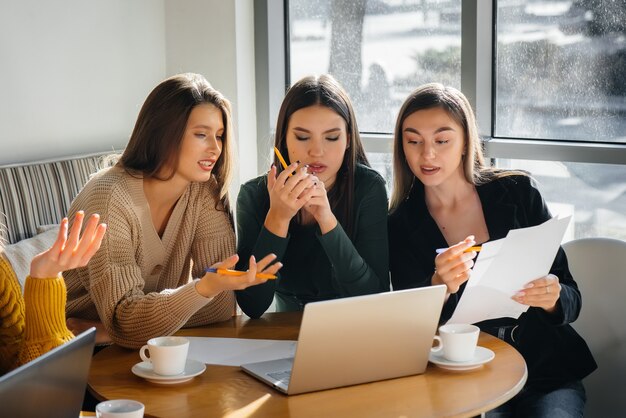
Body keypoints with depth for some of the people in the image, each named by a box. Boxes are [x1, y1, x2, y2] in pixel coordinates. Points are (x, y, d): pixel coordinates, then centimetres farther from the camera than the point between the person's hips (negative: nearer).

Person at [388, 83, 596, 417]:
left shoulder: (518, 192, 1)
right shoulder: (400, 226, 2)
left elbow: (570, 299, 3)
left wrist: (552, 299, -21)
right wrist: (440, 287, -28)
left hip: (547, 370, 1)